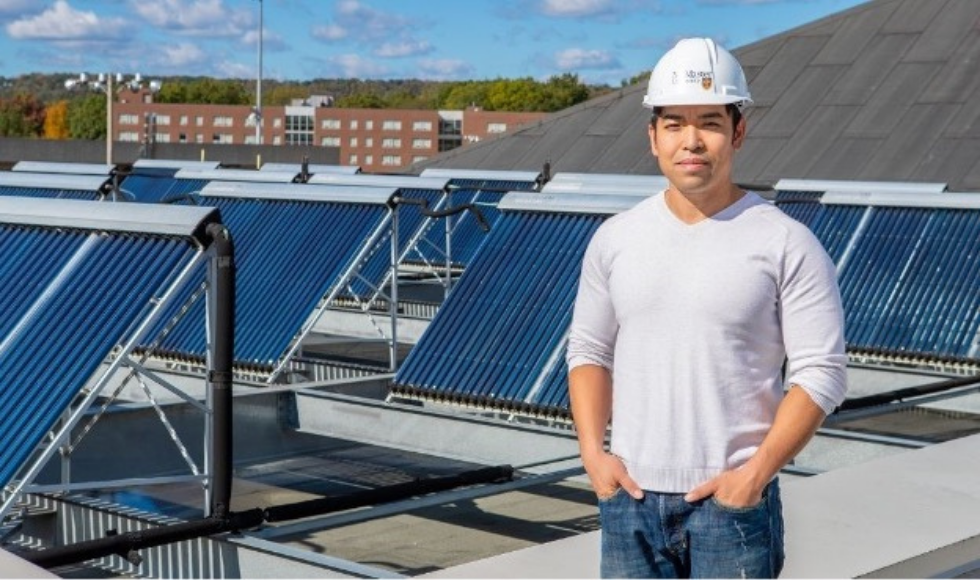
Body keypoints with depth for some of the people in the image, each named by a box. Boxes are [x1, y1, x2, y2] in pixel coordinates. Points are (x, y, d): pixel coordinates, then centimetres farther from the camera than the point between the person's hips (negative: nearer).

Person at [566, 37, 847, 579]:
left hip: (732, 501, -4)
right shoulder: (616, 238, 6)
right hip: (630, 497, 4)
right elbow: (589, 351, 12)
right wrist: (592, 450, -2)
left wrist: (756, 472, -16)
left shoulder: (786, 244, -7)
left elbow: (820, 372, -8)